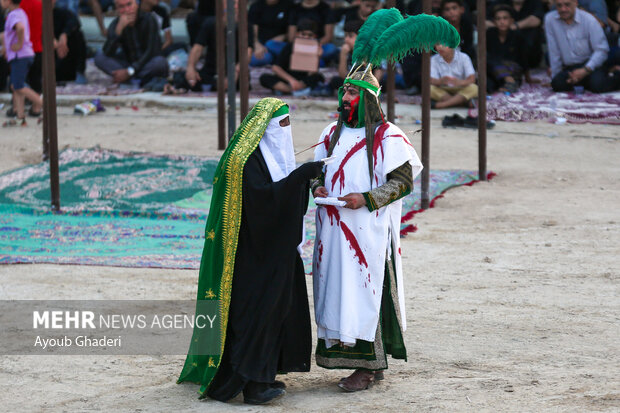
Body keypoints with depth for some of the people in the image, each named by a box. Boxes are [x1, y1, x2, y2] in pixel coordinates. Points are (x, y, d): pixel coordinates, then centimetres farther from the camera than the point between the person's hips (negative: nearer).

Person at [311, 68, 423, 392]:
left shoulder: (386, 136, -6)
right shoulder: (333, 132, 14)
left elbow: (404, 180, -8)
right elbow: (319, 169, 23)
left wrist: (366, 199, -17)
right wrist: (317, 187, 0)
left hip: (367, 229, -6)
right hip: (333, 228, 6)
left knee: (363, 292, -8)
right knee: (334, 289, 6)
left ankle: (368, 365, -4)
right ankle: (338, 349, 14)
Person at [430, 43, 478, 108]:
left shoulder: (463, 57, -7)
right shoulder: (434, 60, -3)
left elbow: (472, 79, -17)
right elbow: (432, 80, -13)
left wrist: (460, 82, -39)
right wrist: (440, 81, -38)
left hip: (461, 92, -1)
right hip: (443, 93, 1)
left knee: (474, 88, -31)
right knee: (430, 89, -29)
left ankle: (442, 104, -37)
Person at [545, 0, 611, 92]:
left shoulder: (588, 20, -9)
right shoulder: (550, 19, -3)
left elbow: (601, 50, -11)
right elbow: (553, 51, 0)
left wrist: (585, 70, -22)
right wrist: (555, 76, 2)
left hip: (590, 65, -2)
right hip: (569, 68, 2)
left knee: (597, 85, -31)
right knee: (557, 84, -29)